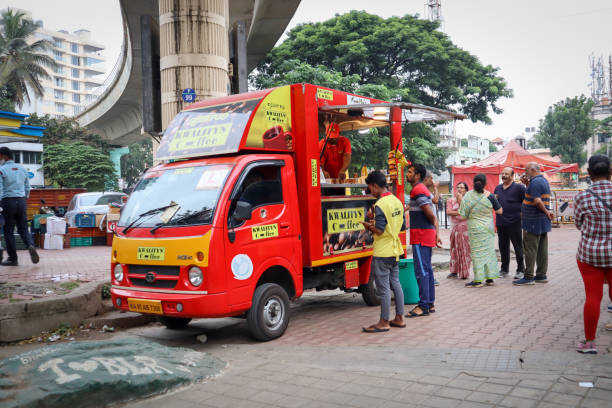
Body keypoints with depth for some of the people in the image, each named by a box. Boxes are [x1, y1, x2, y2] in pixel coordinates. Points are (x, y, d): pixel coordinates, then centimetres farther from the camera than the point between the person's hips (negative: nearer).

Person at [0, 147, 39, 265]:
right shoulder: (22, 169, 11)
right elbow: (27, 187, 15)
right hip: (21, 200, 5)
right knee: (23, 228, 10)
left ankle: (13, 259, 5)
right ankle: (31, 245, -18)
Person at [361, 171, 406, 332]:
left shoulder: (380, 205, -18)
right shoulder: (397, 201, 8)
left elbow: (379, 230, -22)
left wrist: (369, 226, -2)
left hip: (382, 252, -9)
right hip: (395, 250, 9)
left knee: (383, 287, -1)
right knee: (395, 283, 15)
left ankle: (384, 322, 6)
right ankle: (399, 318, 22)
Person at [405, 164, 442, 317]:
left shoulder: (418, 190, -14)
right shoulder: (423, 189, 19)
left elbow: (430, 214, -18)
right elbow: (433, 216, 19)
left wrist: (434, 232, -1)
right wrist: (436, 233, 17)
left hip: (421, 235, -10)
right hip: (427, 234, 10)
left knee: (421, 270, -8)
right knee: (427, 269, 13)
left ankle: (423, 305, -6)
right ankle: (430, 304, 19)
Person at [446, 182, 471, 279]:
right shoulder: (451, 200, 10)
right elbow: (448, 212, -4)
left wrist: (460, 199, -8)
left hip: (465, 227, -3)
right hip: (454, 227, 3)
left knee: (464, 249, -3)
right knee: (454, 249, 4)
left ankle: (464, 272, 2)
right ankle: (454, 271, 10)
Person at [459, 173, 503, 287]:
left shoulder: (468, 196, -10)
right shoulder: (489, 196, -9)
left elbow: (463, 215, -7)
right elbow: (500, 211, 0)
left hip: (474, 228, -1)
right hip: (488, 227, 2)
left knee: (477, 252, 2)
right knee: (489, 250, 12)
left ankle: (478, 280, 0)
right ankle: (490, 278, 16)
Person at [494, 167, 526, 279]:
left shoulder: (519, 187, -5)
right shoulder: (498, 188, 14)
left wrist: (522, 213, -15)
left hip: (514, 222, -6)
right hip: (501, 223, 6)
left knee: (518, 247, 3)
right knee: (503, 247, 13)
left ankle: (521, 270, 13)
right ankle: (504, 269, 25)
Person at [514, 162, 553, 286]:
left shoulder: (535, 182, -15)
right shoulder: (544, 181, 16)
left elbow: (537, 201, -23)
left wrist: (546, 212, -12)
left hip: (533, 221, -10)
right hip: (543, 220, 10)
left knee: (530, 249, -5)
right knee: (542, 249, 11)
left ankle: (528, 277, -3)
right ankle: (541, 275, 16)